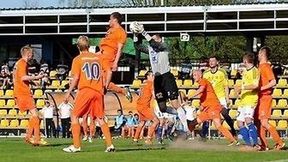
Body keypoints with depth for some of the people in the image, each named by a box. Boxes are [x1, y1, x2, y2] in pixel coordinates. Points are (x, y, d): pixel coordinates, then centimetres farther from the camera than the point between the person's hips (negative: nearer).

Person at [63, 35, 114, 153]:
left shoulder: (78, 59, 1)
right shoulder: (98, 57, 12)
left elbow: (75, 78, -6)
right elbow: (109, 72, 5)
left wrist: (68, 93, 0)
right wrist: (105, 86, 14)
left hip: (85, 90, -4)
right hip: (98, 91, 4)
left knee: (74, 116, 5)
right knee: (100, 119, 10)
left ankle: (76, 146, -2)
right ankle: (110, 145, 1)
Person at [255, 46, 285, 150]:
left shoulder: (266, 66, -13)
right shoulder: (260, 66, 14)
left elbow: (273, 82, -21)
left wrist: (261, 88, -22)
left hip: (265, 98, -9)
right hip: (260, 98, 9)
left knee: (264, 122, -13)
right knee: (258, 121, 6)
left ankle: (279, 143, -8)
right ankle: (264, 145, 9)